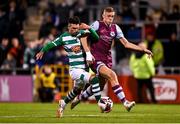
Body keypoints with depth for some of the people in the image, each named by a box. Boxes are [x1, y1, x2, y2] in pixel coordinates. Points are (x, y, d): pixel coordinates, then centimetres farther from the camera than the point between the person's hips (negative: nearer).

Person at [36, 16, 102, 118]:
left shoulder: (82, 33, 0)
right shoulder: (64, 38, -6)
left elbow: (97, 37, -7)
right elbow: (51, 44, 8)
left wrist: (89, 29, -22)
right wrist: (42, 51, 20)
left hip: (84, 69, 5)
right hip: (75, 69, -5)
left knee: (77, 90, 24)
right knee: (94, 79, -27)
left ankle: (63, 103, 49)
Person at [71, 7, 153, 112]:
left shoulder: (115, 28, 9)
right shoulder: (97, 25, -5)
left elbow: (126, 44, 7)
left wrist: (143, 49, 0)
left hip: (107, 59, 6)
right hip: (96, 59, -6)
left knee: (99, 86, 10)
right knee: (112, 75, -27)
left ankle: (79, 98, 35)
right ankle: (125, 102, -32)